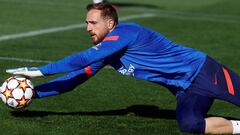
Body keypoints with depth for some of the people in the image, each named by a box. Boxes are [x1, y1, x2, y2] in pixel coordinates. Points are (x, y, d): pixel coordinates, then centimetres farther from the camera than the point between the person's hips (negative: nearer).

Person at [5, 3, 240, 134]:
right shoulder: (104, 52, 4)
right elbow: (74, 77, 9)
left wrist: (38, 71, -30)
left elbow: (83, 59, -31)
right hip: (185, 91, 6)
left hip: (201, 70, -6)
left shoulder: (124, 33, -23)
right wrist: (35, 92, -1)